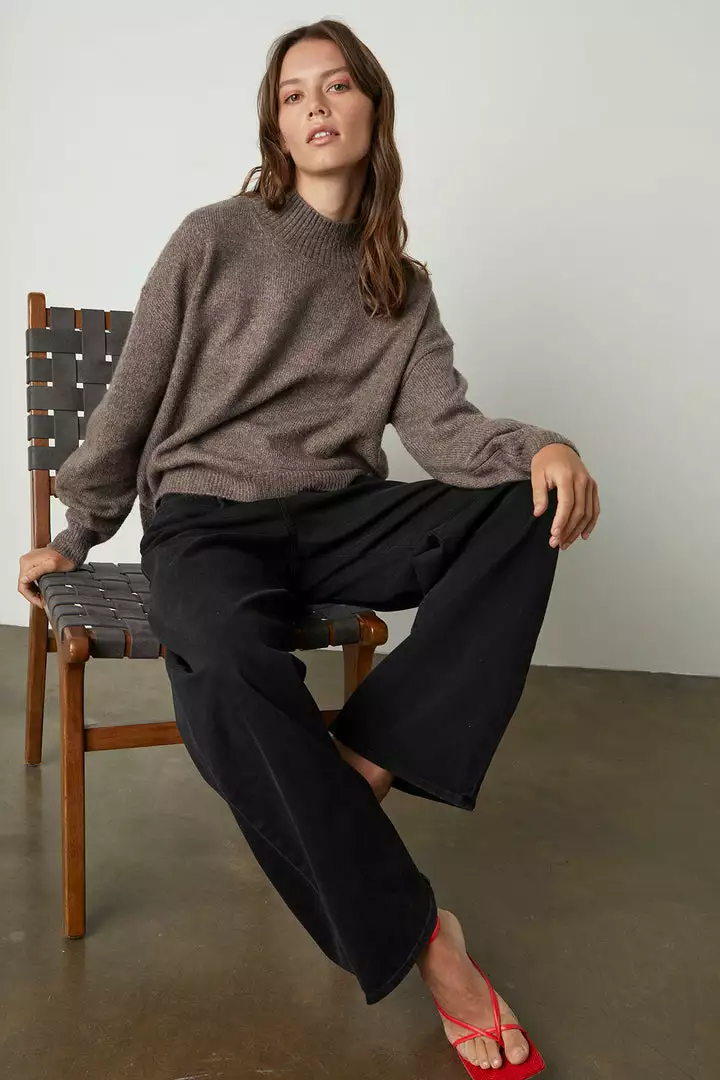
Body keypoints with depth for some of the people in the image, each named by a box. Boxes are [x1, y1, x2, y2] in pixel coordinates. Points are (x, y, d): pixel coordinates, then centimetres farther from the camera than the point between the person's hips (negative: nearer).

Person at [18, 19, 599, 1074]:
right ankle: (415, 934, -24)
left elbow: (442, 422, -1)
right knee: (231, 672, -37)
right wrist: (73, 539, 11)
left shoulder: (402, 287, 13)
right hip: (207, 519, -3)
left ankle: (365, 758, -27)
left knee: (524, 510, -23)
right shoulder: (216, 240, 3)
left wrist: (539, 445, -23)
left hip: (342, 517, 4)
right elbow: (131, 404, 7)